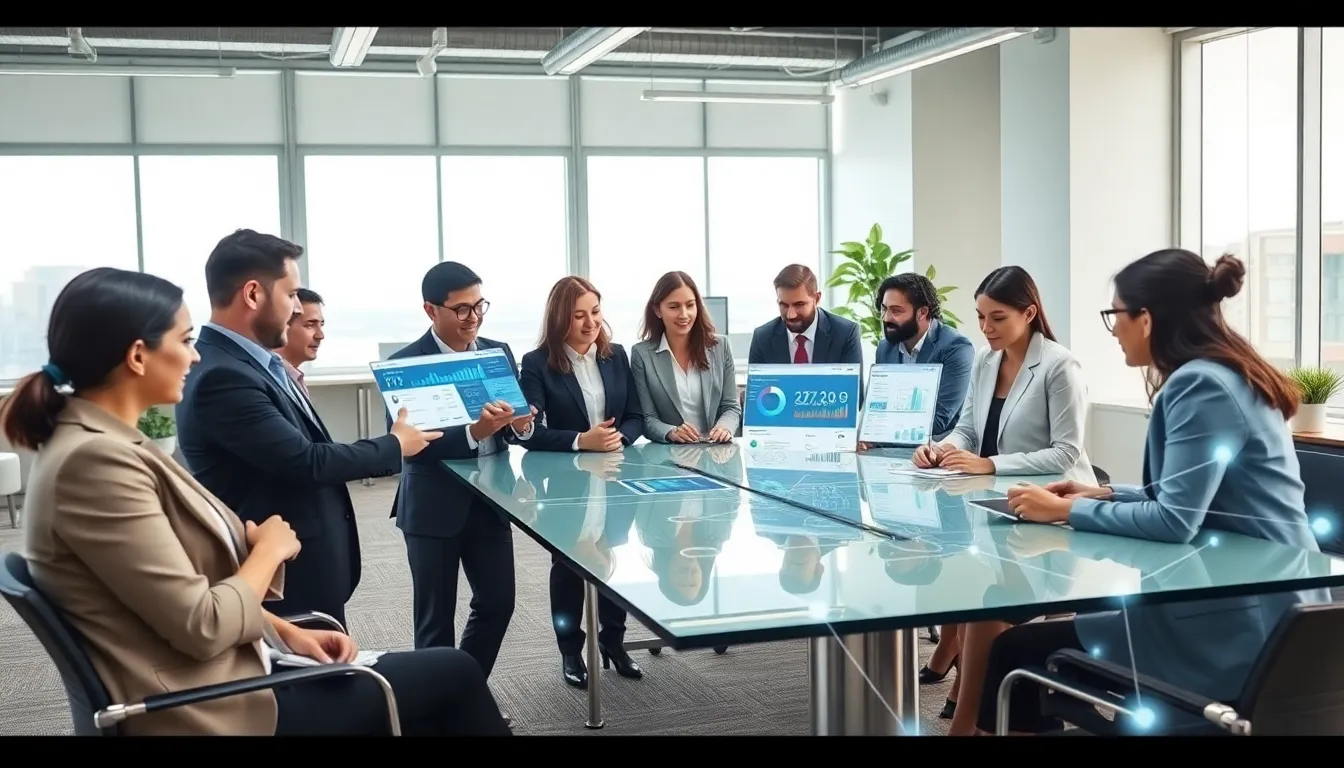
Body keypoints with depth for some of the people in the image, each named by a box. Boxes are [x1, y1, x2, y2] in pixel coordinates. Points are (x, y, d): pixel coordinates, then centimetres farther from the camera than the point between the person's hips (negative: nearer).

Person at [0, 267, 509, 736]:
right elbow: (202, 625, -23)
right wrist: (269, 548, -7)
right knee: (453, 674, 0)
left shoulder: (107, 444, 8)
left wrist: (288, 631, 2)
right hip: (213, 708, -9)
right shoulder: (94, 460, -23)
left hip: (225, 672, 9)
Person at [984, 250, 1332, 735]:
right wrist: (1104, 495, 12)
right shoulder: (1222, 374, 13)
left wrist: (1067, 511, -12)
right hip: (1256, 603, 10)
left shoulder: (1202, 385, -18)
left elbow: (1174, 521, -22)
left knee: (1017, 651, -9)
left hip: (1245, 624, -10)